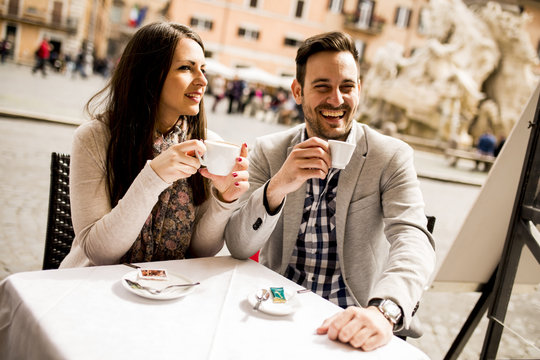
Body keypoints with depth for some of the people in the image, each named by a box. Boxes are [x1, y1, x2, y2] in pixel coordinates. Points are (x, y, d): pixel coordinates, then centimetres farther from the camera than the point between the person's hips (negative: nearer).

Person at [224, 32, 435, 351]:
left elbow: (414, 240, -19)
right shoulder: (268, 152, 0)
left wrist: (384, 310, -38)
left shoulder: (392, 157, -5)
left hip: (351, 323, 1)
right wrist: (277, 187, -24)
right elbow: (239, 247, -6)